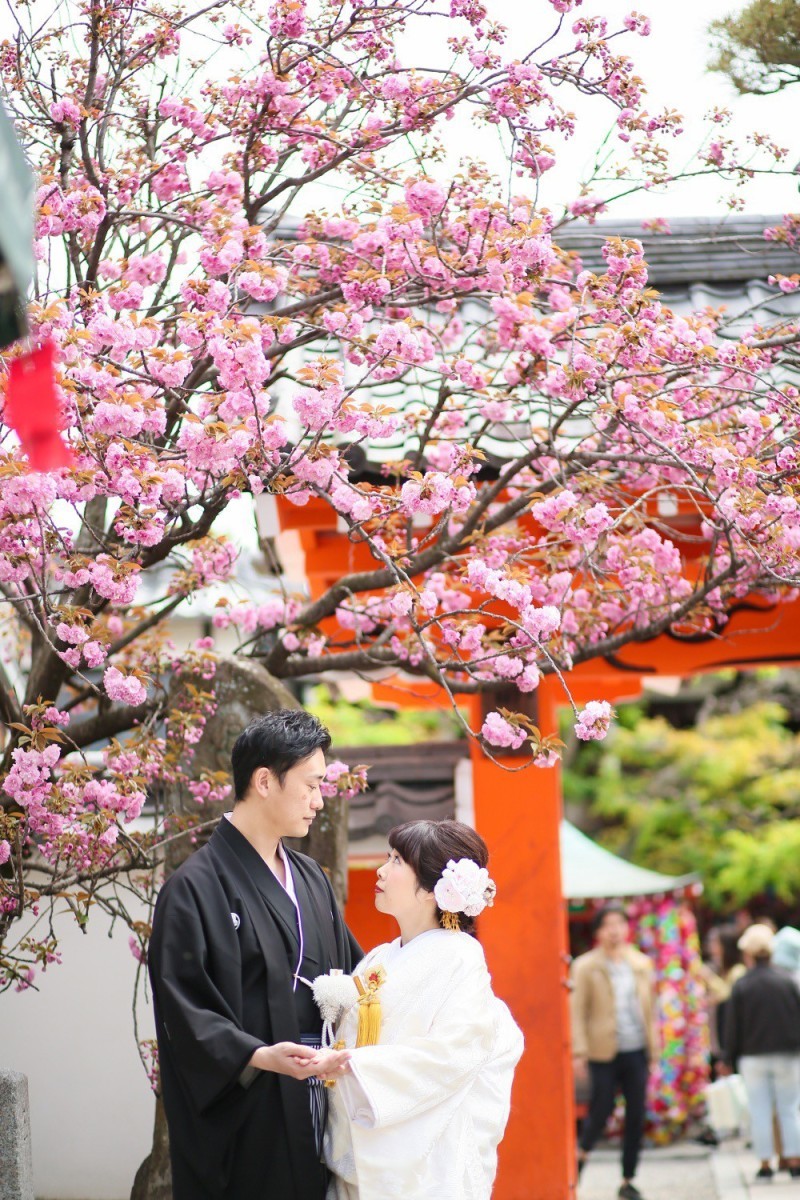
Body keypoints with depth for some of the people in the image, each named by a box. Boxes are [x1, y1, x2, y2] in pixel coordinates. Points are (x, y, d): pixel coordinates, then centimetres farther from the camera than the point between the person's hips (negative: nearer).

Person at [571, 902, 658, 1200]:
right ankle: (581, 1153, 25)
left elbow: (649, 1007, 16)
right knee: (600, 1111, -4)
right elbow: (577, 1012, -3)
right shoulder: (585, 967, 0)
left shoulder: (641, 964, 11)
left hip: (636, 1051, 4)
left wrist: (654, 1046, 11)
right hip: (604, 1052, -4)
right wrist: (579, 1052, -9)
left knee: (636, 1117, 3)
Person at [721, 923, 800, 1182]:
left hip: (753, 1057, -1)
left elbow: (733, 1026, -2)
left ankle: (765, 1163, 3)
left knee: (760, 1112, 4)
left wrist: (730, 1060, 6)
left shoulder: (741, 986, -5)